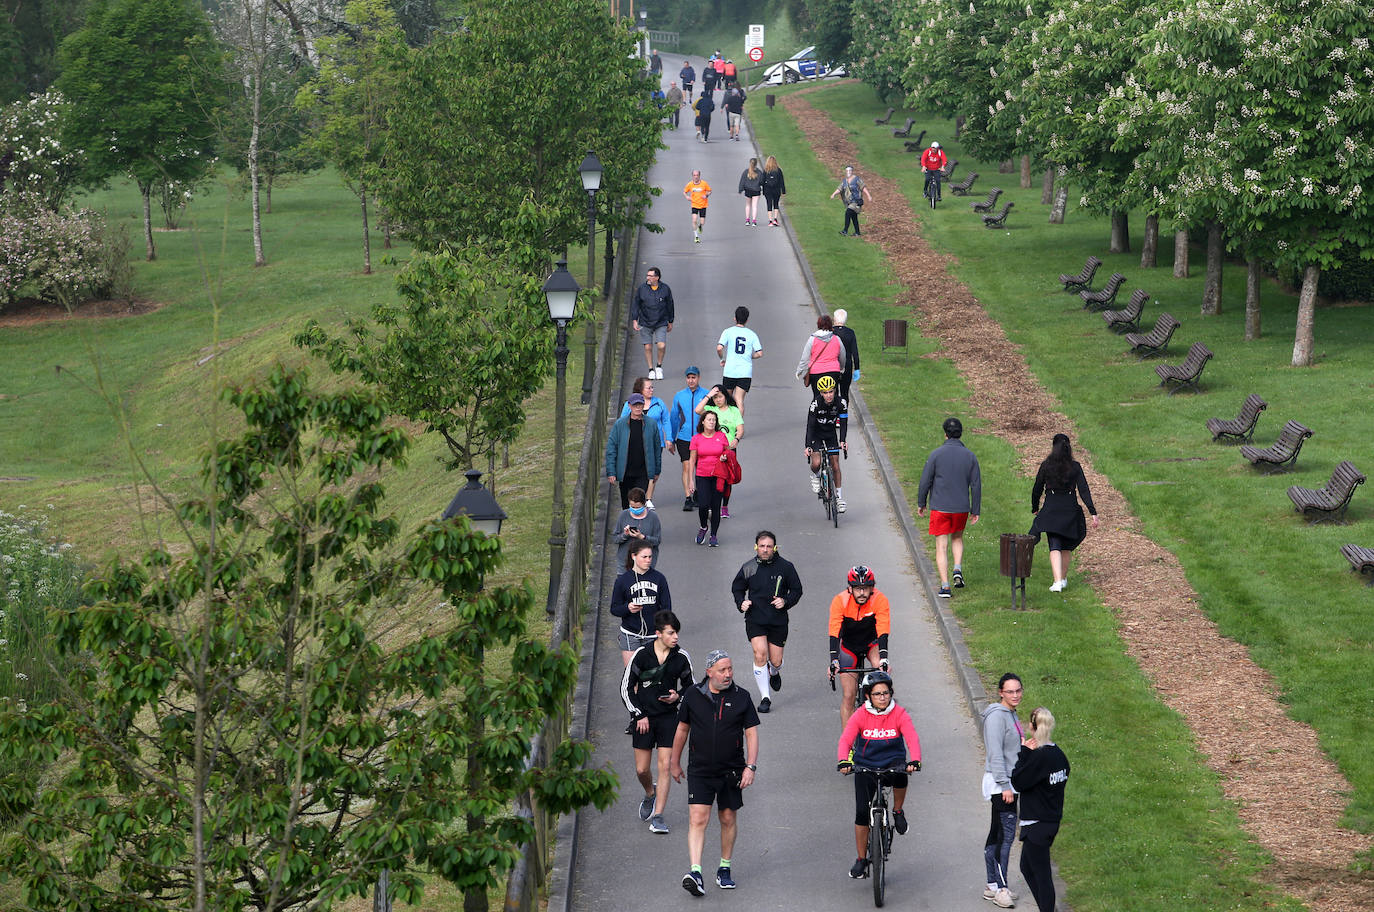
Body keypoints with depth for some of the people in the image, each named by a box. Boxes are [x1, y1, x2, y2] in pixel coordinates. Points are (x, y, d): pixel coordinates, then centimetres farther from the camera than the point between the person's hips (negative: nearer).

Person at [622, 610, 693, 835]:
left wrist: (678, 696, -8)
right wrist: (639, 715, -6)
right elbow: (626, 688, 0)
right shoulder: (642, 655, -8)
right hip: (643, 717, 0)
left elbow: (689, 685, 13)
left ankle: (657, 816, -4)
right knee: (641, 769, 3)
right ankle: (650, 794, 37)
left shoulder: (682, 657, -2)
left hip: (668, 717, 0)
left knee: (665, 766, -9)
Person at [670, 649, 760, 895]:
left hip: (732, 770, 1)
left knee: (728, 819, 10)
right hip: (700, 771, -1)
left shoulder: (741, 697, -1)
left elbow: (751, 733, 0)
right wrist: (674, 762, 16)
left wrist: (751, 767, -9)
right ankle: (696, 873, -19)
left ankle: (725, 869, 26)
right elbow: (682, 729, 11)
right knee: (697, 819, -12)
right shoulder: (693, 695, 0)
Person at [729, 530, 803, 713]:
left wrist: (785, 601, -11)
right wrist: (741, 603, -3)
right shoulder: (749, 567, 1)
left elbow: (797, 590, 7)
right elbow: (737, 588, 16)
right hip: (755, 619, 0)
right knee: (760, 655, -16)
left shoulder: (785, 567, -2)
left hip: (778, 620, 0)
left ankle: (774, 672, 45)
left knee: (775, 661, 5)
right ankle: (765, 697, -6)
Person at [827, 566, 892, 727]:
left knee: (879, 667, -33)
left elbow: (883, 633, -31)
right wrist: (834, 661, -43)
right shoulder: (840, 601, -26)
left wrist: (883, 659, -45)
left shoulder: (880, 600, -25)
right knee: (848, 696, -7)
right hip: (848, 646, 0)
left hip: (871, 644, 0)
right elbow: (834, 633, -32)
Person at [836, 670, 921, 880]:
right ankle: (861, 860, 14)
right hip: (865, 766, 1)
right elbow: (846, 739, -21)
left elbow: (912, 738, -23)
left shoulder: (899, 714, -11)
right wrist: (843, 761, -41)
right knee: (862, 813, -3)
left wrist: (915, 760, -43)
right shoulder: (860, 715, -11)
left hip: (893, 762, -1)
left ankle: (898, 812, -6)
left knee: (900, 776, -36)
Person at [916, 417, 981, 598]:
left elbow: (925, 481, -7)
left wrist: (921, 503, 7)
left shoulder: (936, 454, -9)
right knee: (957, 538, 27)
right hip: (962, 508, 3)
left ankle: (944, 586, -4)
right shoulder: (970, 456, -1)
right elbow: (976, 485, 1)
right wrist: (975, 510, 8)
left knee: (941, 547, 2)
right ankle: (958, 569, 5)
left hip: (940, 508, -3)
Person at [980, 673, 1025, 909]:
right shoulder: (997, 716, -15)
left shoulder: (1011, 715, 15)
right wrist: (1005, 786, -22)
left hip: (1009, 784, 10)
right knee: (1006, 834, -12)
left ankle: (992, 886, 15)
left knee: (997, 834, 11)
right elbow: (995, 754, -20)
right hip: (1000, 783, -10)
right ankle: (1000, 887, -12)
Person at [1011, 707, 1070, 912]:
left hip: (1036, 826, -9)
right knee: (1027, 867, 21)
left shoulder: (1039, 757, -21)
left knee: (1042, 875, -1)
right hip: (1053, 820, 9)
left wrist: (1024, 753, -11)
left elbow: (1018, 782, -15)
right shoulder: (1059, 754, 3)